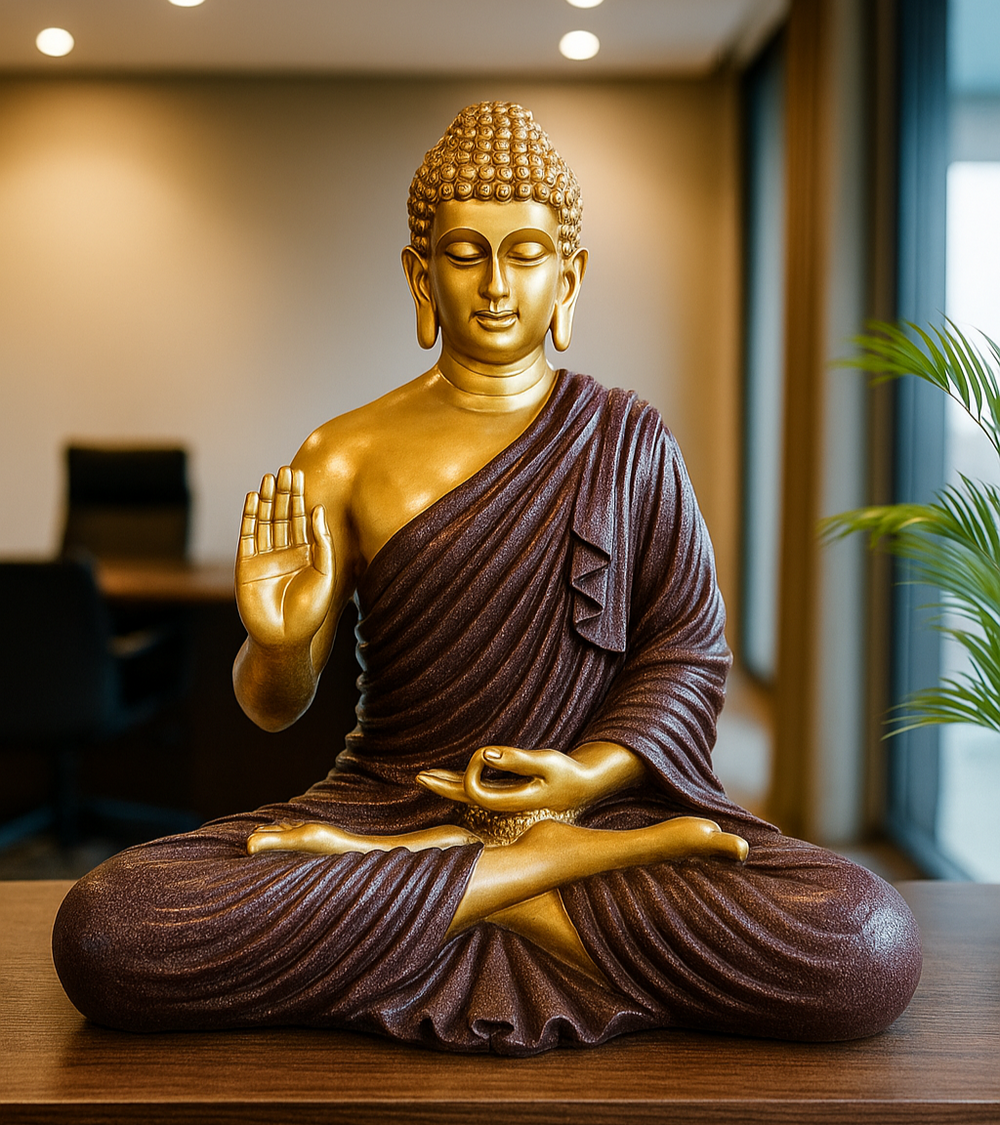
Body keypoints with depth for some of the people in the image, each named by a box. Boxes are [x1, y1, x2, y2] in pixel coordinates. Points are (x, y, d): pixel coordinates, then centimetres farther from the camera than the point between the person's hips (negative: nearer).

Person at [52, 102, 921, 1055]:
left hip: (604, 801, 0)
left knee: (868, 946, -28)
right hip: (388, 794, 0)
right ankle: (545, 871, -17)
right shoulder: (345, 457, 4)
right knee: (102, 930, -27)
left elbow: (688, 648, 5)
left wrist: (589, 775, -13)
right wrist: (279, 646, -19)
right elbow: (272, 707, 5)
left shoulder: (629, 442, 7)